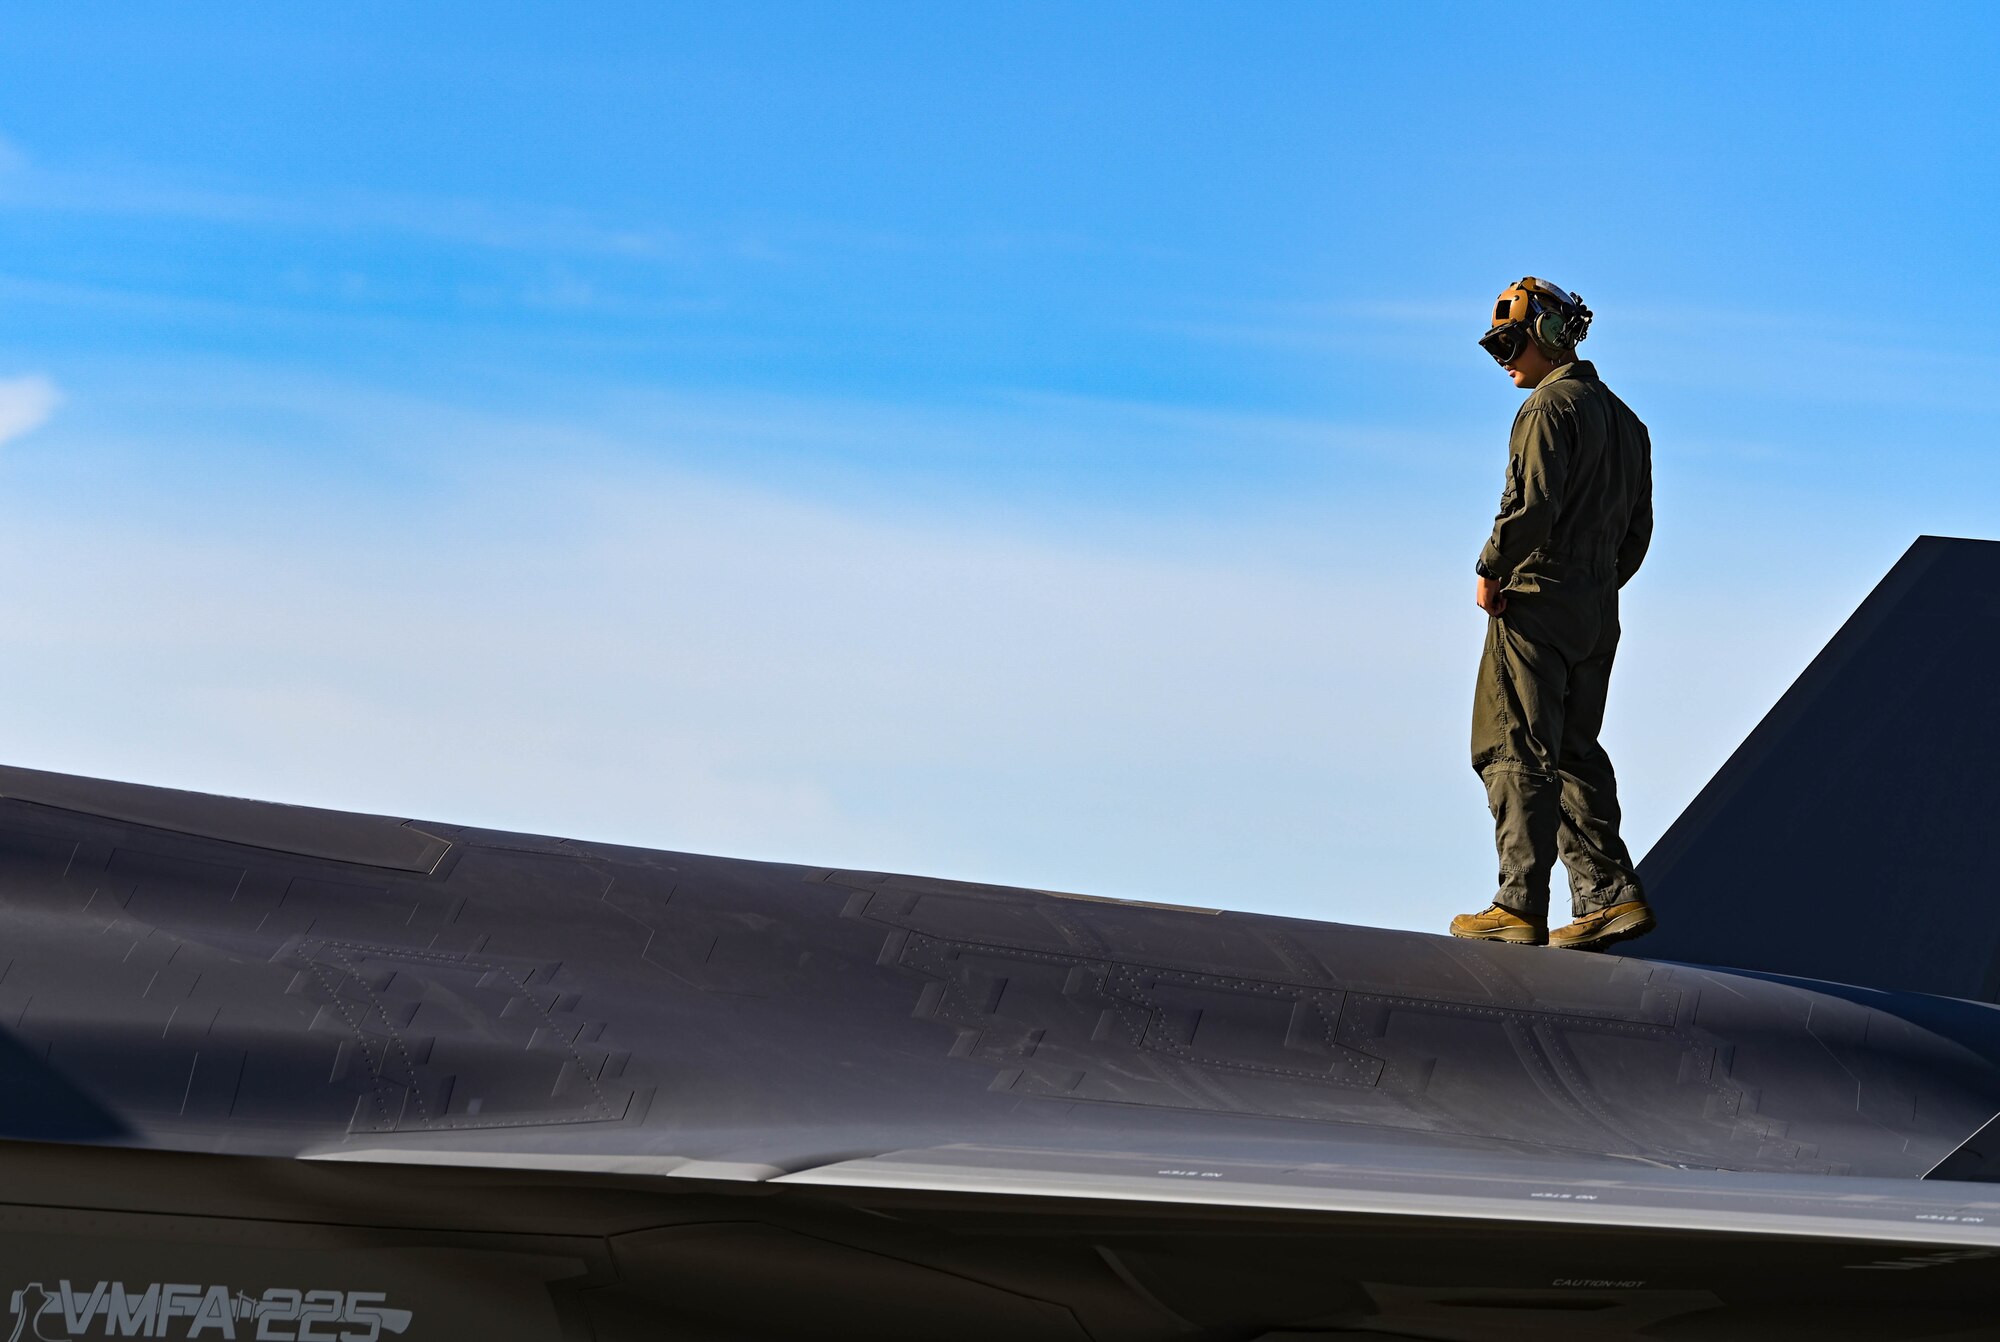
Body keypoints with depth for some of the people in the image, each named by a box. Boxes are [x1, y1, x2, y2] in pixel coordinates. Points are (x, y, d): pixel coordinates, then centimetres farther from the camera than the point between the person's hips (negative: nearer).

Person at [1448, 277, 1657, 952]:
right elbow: (1638, 528, 18)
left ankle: (1521, 906, -10)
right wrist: (1599, 584, 19)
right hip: (1599, 609, 9)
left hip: (1537, 603, -9)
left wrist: (1490, 571, -11)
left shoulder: (1551, 405, -10)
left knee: (1515, 752, -7)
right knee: (1575, 752, 13)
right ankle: (1610, 893, 6)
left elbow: (1533, 504, -22)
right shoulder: (1624, 418, 18)